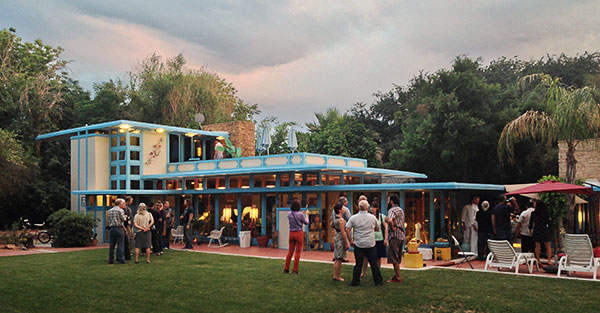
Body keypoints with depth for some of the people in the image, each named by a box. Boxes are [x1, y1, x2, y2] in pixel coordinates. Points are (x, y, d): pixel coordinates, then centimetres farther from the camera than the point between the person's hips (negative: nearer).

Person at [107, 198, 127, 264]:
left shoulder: (110, 211, 13)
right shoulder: (120, 210, -7)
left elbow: (109, 221, 12)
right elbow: (123, 219, -9)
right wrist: (125, 217, 13)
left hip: (111, 228, 6)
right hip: (119, 228, -6)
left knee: (111, 244, 9)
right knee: (120, 244, -1)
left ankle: (111, 260, 10)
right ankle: (120, 259, -2)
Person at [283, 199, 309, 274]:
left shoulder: (289, 214, 1)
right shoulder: (300, 215, -13)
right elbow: (306, 222, 2)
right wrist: (306, 214, 17)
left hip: (291, 233, 5)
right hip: (299, 233, -5)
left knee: (290, 251, 13)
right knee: (298, 252, 2)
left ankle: (286, 269, 14)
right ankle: (295, 270, 2)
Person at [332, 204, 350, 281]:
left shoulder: (335, 219, 11)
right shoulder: (341, 220, -16)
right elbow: (343, 232, -19)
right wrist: (347, 243, -16)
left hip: (336, 238, 9)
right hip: (341, 240, -9)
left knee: (336, 259, 14)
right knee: (339, 259, -4)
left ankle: (335, 275, 19)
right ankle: (337, 277, 0)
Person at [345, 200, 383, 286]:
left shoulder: (353, 218, -4)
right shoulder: (372, 217, 1)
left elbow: (347, 229, -8)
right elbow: (377, 228, 13)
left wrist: (351, 240, -2)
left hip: (358, 244, 0)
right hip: (371, 244, 1)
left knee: (358, 264, 5)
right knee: (374, 263, 8)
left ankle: (355, 281, 9)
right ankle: (378, 281, 13)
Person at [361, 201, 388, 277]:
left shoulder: (381, 216, 0)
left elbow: (385, 227, 2)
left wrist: (386, 238, -4)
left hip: (379, 239, 0)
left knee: (378, 257, 7)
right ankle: (363, 272, 12)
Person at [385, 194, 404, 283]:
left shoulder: (392, 210, -12)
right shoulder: (401, 210, 19)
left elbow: (390, 220, -33)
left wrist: (393, 228, -17)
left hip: (394, 236, -10)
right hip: (401, 235, 10)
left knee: (394, 257, -5)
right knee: (397, 258, 16)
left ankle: (398, 278, -4)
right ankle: (396, 275, 23)